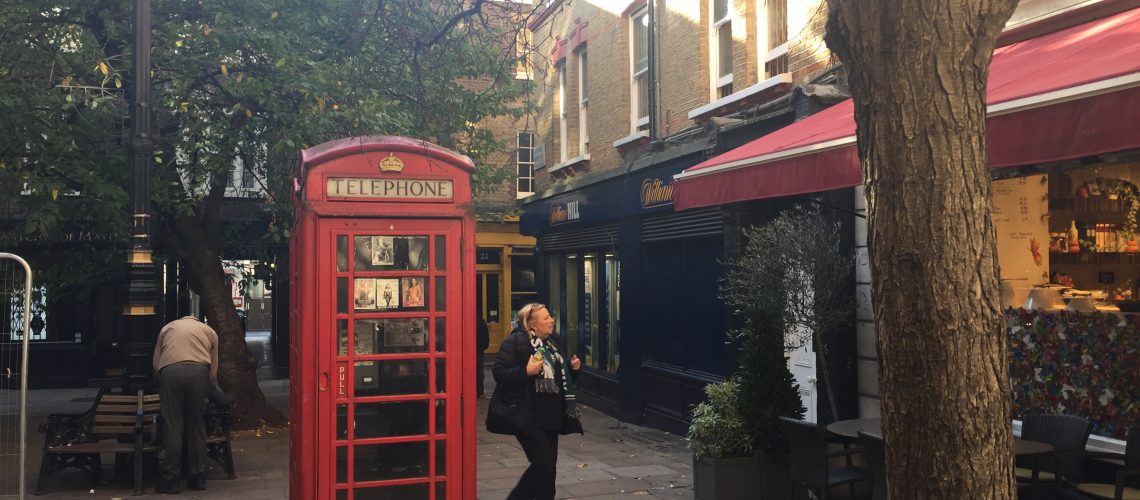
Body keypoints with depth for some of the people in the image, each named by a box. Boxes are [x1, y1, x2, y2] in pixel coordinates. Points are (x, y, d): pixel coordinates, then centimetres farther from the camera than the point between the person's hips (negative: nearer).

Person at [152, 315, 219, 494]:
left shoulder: (167, 328, 30)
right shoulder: (209, 331, 28)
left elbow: (156, 364, 20)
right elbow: (213, 370, 21)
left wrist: (164, 384, 33)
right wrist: (207, 393, 32)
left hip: (169, 371, 0)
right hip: (199, 371, 0)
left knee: (172, 426, 5)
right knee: (196, 425, 10)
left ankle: (171, 479, 8)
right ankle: (198, 477, 15)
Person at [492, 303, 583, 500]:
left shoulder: (550, 343, 15)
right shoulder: (516, 342, -11)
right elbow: (499, 373, -17)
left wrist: (573, 368, 6)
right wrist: (526, 371, -27)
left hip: (550, 416, 8)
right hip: (529, 417, -8)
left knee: (548, 465, 11)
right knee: (544, 465, -9)